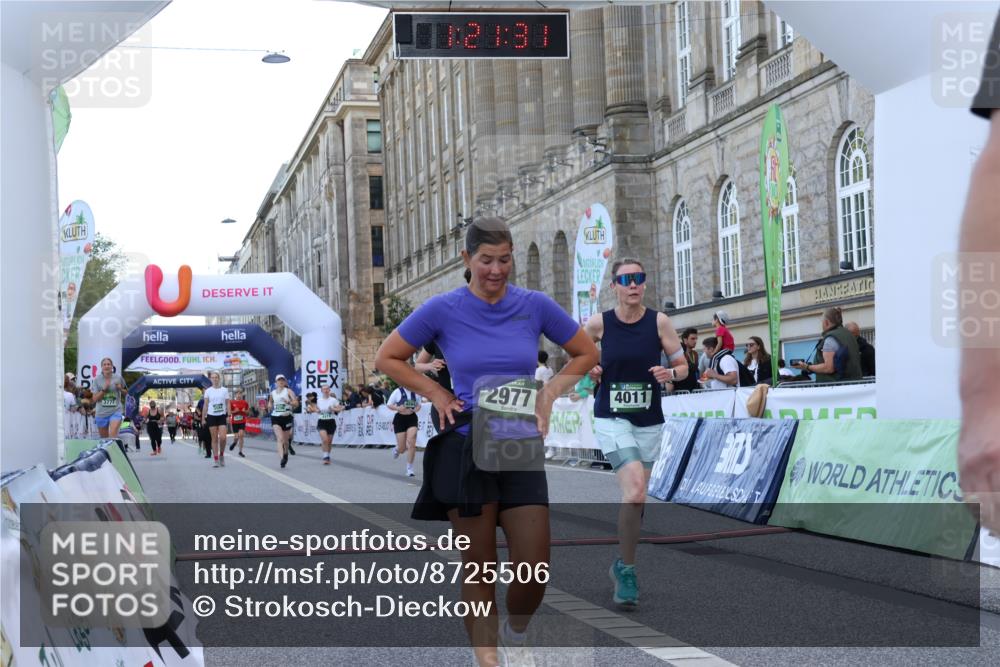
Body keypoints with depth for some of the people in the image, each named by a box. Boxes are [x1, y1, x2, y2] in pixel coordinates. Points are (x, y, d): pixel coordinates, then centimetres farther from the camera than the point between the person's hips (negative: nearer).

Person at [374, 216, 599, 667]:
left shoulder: (535, 305, 0)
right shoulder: (443, 309, -4)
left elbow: (586, 354, 13)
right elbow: (388, 358, 6)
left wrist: (549, 393, 0)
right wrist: (438, 396, -1)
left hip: (522, 450, 2)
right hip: (466, 449, -1)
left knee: (534, 572, -2)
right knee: (478, 568, 4)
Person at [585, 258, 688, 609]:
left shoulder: (659, 321, -4)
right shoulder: (598, 323, -5)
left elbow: (683, 366, 2)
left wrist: (670, 373, -20)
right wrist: (590, 370, -9)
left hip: (649, 422, 3)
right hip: (612, 419, -3)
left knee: (636, 497, 11)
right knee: (635, 491, -22)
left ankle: (622, 565, 33)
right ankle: (627, 571, -7)